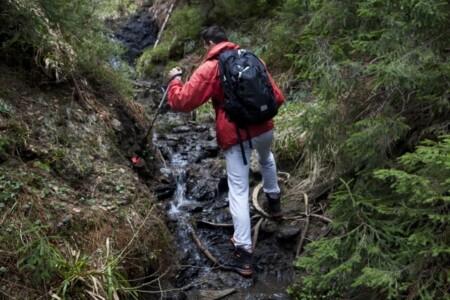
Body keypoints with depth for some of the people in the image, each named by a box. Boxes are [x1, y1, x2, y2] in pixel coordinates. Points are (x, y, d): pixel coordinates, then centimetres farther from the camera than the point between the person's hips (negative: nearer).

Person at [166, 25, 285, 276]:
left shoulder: (209, 69, -6)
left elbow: (181, 102, -10)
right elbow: (277, 97, 14)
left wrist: (175, 79, 8)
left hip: (235, 136, -5)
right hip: (264, 128, 5)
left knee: (239, 192, -2)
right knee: (266, 158, 39)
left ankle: (244, 254, -2)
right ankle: (274, 201, 52)